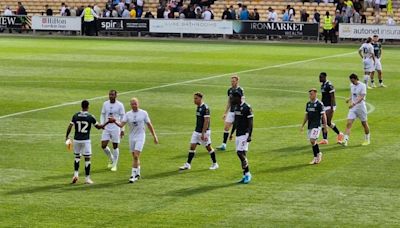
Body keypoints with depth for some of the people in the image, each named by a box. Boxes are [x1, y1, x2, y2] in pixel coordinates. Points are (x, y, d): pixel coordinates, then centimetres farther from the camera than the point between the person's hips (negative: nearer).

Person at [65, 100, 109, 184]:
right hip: (86, 140, -3)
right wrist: (107, 122, 17)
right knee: (87, 159, 5)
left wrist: (67, 136, 13)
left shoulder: (75, 116, -1)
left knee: (77, 157, 20)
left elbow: (70, 127, -1)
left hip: (76, 139, 3)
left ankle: (76, 174, 6)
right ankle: (87, 178, 7)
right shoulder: (90, 117, -7)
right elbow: (99, 127, 3)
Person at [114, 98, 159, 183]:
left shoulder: (143, 113, -4)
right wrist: (115, 122, -30)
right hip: (131, 137, 4)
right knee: (135, 157, 12)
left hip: (140, 137, -4)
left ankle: (133, 175, -12)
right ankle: (138, 173, 28)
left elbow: (149, 125, 4)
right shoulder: (128, 114, 1)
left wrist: (154, 136, 6)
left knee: (136, 156, -14)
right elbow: (121, 125, -9)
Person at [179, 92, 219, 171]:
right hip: (197, 131, 8)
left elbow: (206, 121, -20)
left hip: (204, 132, -8)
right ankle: (188, 164, 4)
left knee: (208, 147, 3)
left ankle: (215, 164, 18)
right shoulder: (198, 107, 9)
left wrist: (203, 133, -23)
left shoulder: (205, 108, -17)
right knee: (192, 146, 2)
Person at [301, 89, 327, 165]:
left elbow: (323, 115, -8)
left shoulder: (319, 104, -9)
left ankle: (318, 154, 2)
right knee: (312, 142, 7)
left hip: (317, 126, -7)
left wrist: (325, 126, -10)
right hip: (310, 126, 7)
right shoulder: (308, 104, 11)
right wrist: (302, 126, 16)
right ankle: (316, 157, 16)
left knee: (312, 140, -16)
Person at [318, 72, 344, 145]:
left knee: (328, 123, -8)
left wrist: (331, 108, -22)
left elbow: (332, 97, -18)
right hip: (324, 106, 9)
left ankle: (339, 134, 11)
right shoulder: (322, 85, 12)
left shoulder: (329, 85, -16)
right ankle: (325, 139, 6)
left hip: (329, 106, -9)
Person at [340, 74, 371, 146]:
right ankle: (345, 140, -15)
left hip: (361, 107, -5)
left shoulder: (362, 86, -14)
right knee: (349, 123, -8)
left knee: (364, 123, 9)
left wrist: (354, 103, -34)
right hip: (353, 108, 5)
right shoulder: (352, 86, 6)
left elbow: (361, 97, -23)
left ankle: (367, 139, 28)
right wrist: (349, 99, 2)